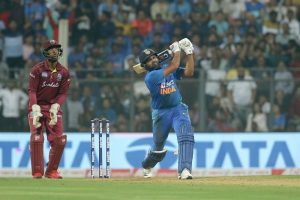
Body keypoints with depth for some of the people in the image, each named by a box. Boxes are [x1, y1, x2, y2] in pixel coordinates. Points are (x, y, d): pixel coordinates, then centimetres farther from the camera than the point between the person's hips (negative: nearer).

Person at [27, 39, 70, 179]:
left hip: (54, 107, 3)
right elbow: (32, 91, -11)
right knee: (36, 138, -16)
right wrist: (35, 109, -24)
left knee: (59, 140, -5)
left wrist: (55, 107, -16)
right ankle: (37, 172, -11)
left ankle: (51, 171, 8)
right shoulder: (37, 69, -8)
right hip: (37, 106, -3)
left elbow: (63, 93, 1)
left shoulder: (64, 72, 2)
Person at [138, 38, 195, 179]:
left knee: (186, 135, -24)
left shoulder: (166, 68, 3)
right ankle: (147, 167, 45)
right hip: (160, 113, -3)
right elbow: (174, 66, -23)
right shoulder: (150, 77, -18)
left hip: (178, 108, 3)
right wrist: (176, 50, -11)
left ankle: (184, 170, -31)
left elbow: (188, 72, -5)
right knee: (158, 147, 11)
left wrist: (189, 52, -11)